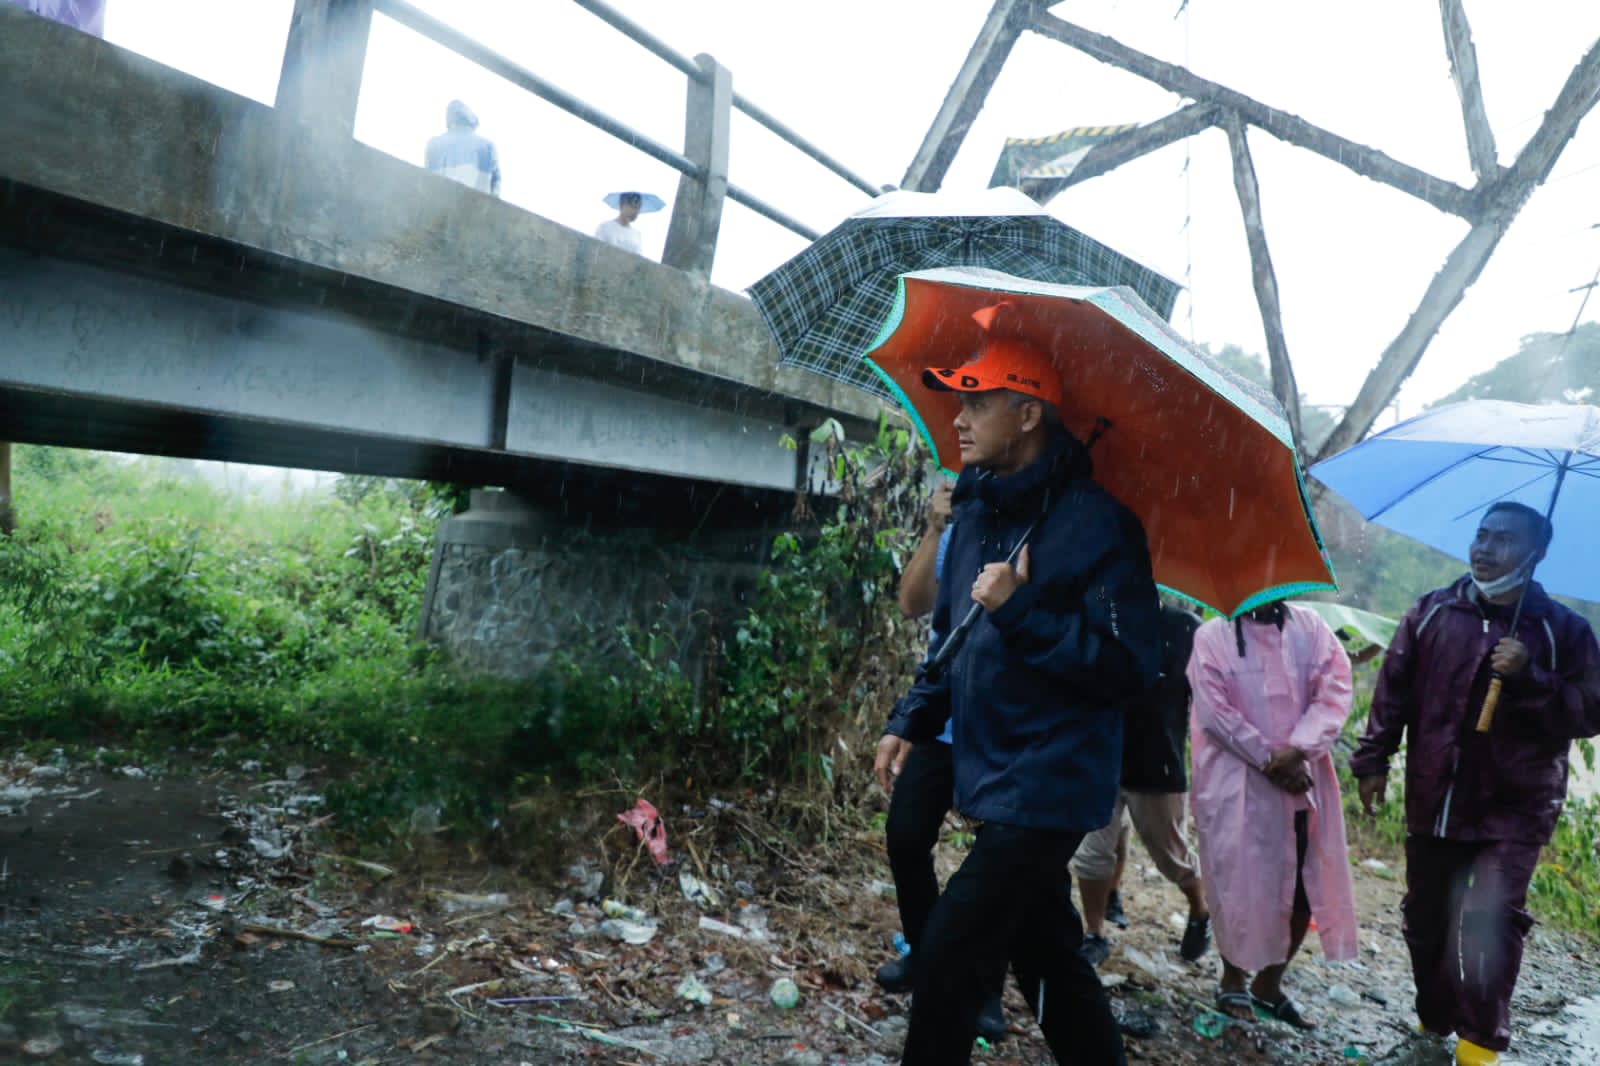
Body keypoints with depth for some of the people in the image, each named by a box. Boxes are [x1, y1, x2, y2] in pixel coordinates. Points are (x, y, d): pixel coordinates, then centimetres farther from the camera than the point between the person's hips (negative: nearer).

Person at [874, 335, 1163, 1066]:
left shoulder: (1093, 522, -16)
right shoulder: (975, 514, 9)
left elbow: (1131, 667, -20)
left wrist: (1020, 612, -25)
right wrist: (911, 721, 6)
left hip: (1048, 786, -8)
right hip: (992, 779, 8)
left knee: (949, 957, -7)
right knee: (1047, 958, 20)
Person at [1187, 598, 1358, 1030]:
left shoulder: (1309, 628, 5)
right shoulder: (1212, 636, -4)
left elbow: (1335, 690, -4)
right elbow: (1213, 710, -10)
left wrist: (1297, 750, -16)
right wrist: (1268, 758, -14)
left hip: (1303, 779, 4)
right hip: (1236, 781, -4)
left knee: (1307, 886, 8)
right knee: (1240, 883, 2)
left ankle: (1269, 983, 27)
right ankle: (1233, 979, 24)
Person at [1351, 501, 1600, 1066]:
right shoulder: (1431, 613, 3)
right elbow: (1393, 690, 6)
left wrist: (1529, 678, -21)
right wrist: (1372, 759, 4)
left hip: (1515, 807, -3)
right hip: (1434, 799, 3)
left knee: (1491, 920, -12)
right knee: (1426, 918, 12)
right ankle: (1434, 1020, 32)